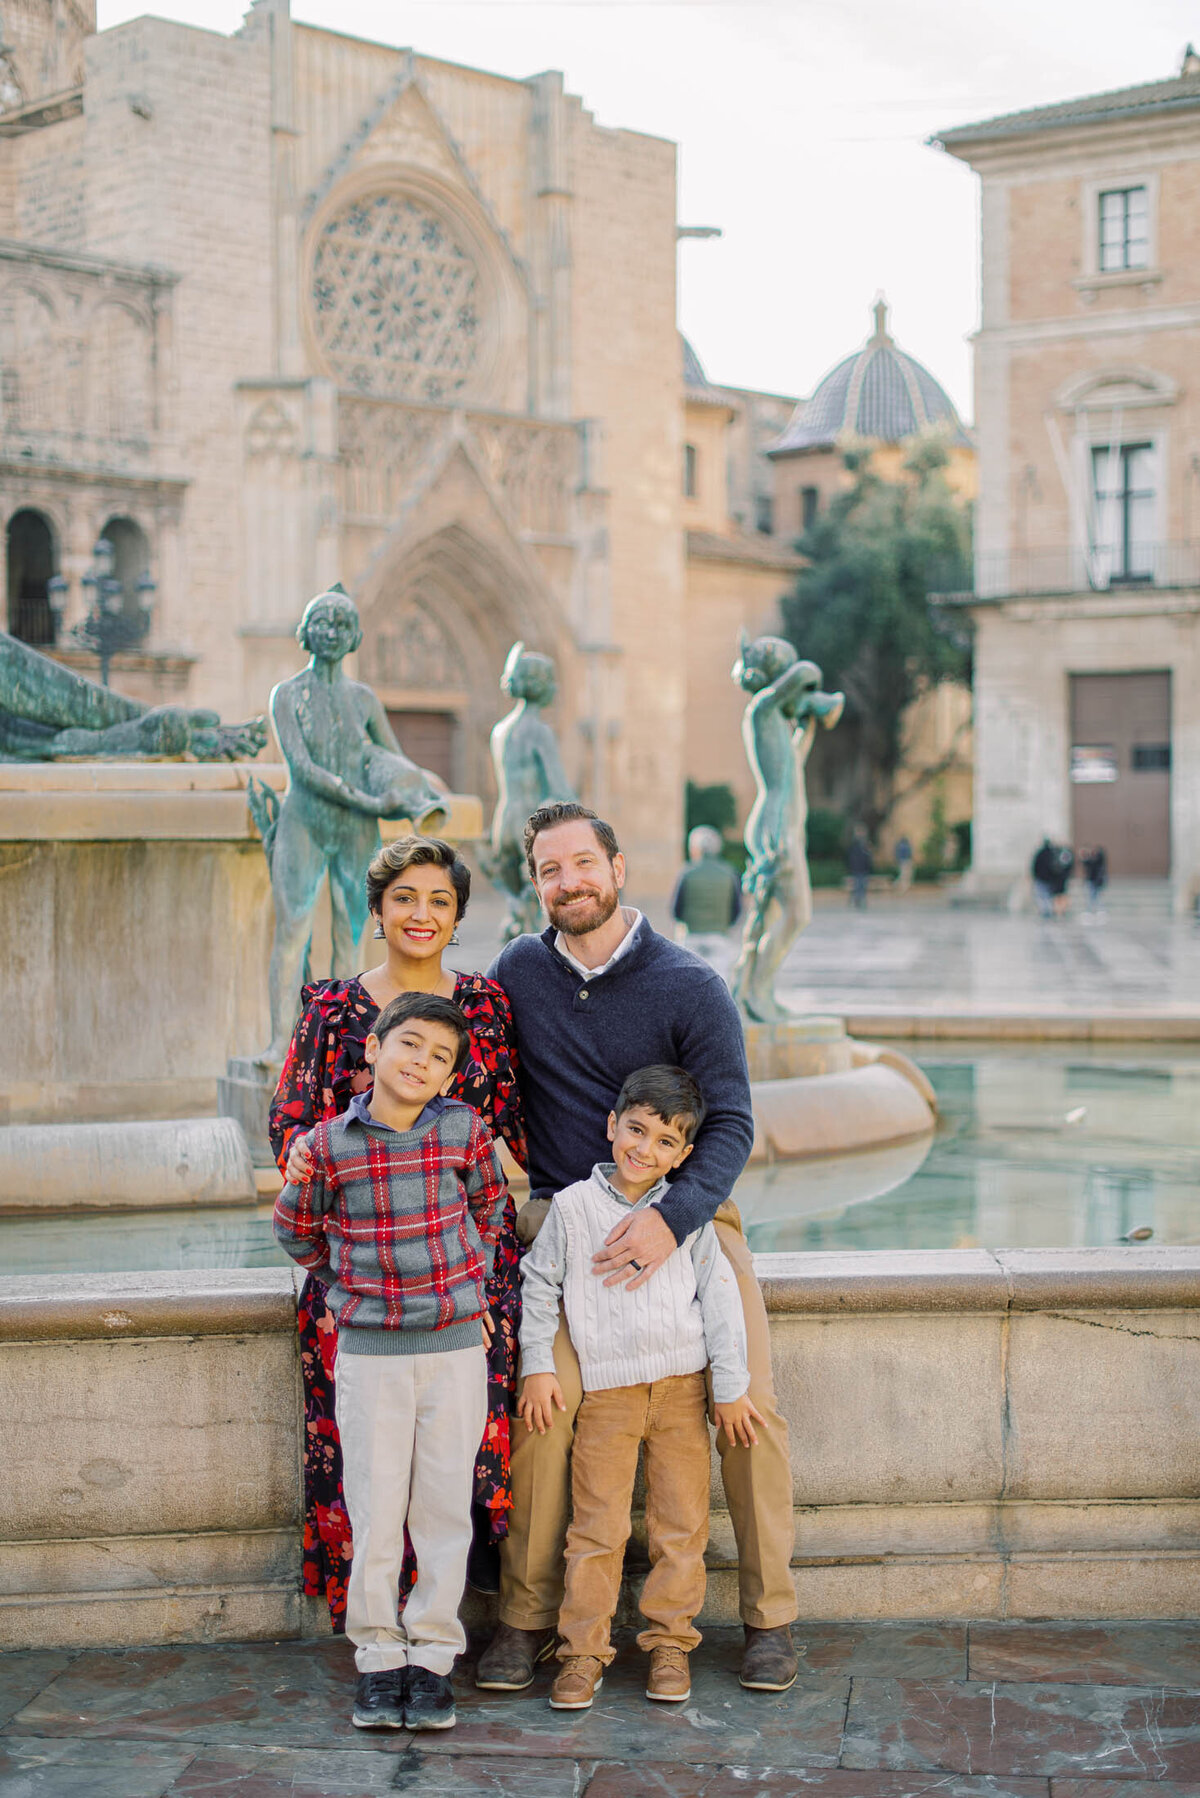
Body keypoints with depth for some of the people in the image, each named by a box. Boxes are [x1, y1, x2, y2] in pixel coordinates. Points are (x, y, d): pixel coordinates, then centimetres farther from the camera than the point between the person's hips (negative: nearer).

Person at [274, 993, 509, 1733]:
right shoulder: (330, 1142, -5)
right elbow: (296, 1227, 12)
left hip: (456, 1345, 1)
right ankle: (378, 1657, 16)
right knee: (375, 1509, 4)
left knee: (444, 1506, 6)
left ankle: (432, 1657, 16)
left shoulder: (465, 1130, -4)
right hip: (369, 1348, 0)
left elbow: (489, 1207, 15)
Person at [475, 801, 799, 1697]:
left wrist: (669, 1217, -27)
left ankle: (770, 1615, 6)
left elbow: (732, 1125, -11)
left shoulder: (691, 986, -6)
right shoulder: (517, 973, 2)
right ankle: (526, 1617, -4)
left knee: (750, 1402, -10)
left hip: (686, 1211, -1)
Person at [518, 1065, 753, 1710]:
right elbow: (538, 1284, 9)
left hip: (681, 1386, 1)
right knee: (596, 1525, -2)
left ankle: (669, 1642, 18)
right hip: (605, 1391, -1)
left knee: (681, 1523, 5)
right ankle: (583, 1650, 8)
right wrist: (537, 1366, 5)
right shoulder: (573, 1206, 1)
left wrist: (731, 1386, 2)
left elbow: (719, 1294, 4)